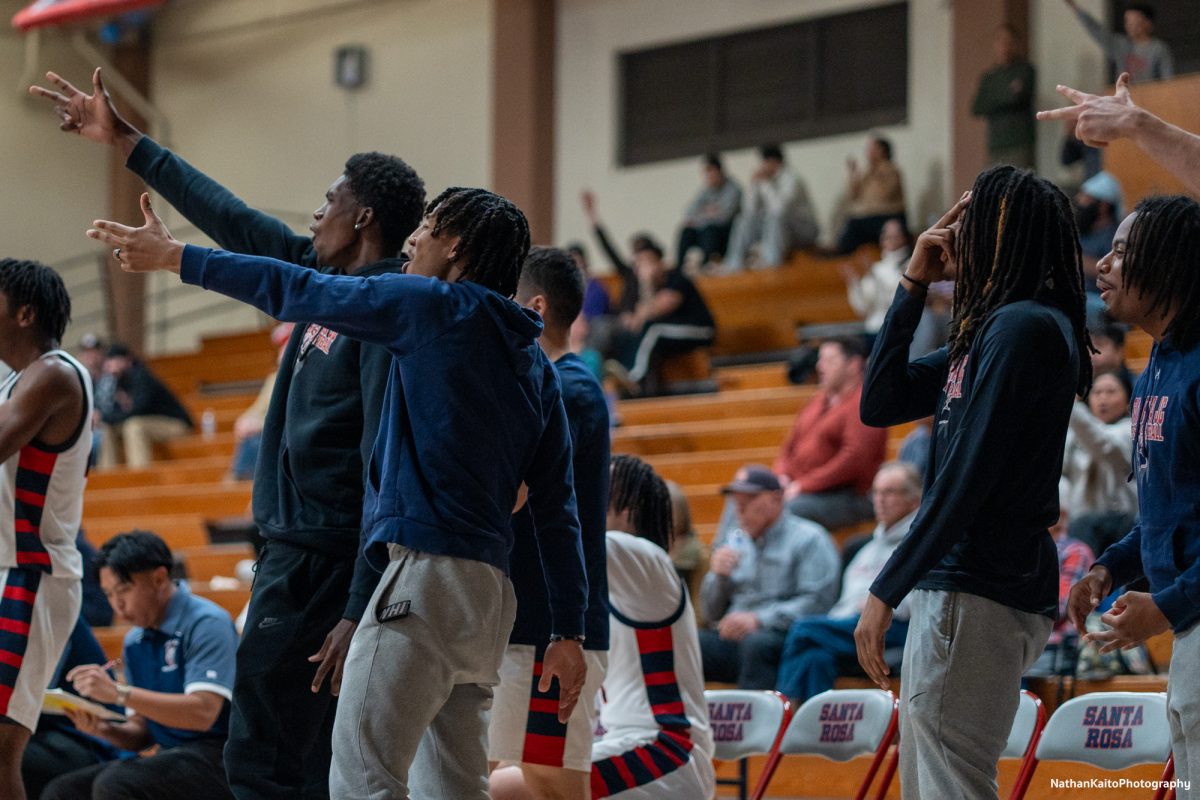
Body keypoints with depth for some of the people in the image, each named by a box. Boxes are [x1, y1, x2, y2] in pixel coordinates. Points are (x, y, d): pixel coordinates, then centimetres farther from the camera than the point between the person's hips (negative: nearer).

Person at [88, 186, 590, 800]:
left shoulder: (435, 307, -3)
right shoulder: (535, 364, 18)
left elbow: (296, 291, 2)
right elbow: (556, 507, 16)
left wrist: (175, 258, 11)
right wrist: (568, 633, 16)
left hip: (428, 572, -9)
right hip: (490, 593, 9)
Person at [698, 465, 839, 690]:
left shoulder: (808, 539, 6)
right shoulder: (731, 542, 25)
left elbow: (817, 602, -9)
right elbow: (710, 614, 23)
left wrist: (759, 619, -16)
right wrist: (718, 577, 3)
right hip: (729, 636, 5)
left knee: (757, 644, -39)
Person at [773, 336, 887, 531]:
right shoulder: (819, 401, 20)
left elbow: (854, 458, -18)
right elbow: (789, 445, 24)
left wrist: (803, 485, -17)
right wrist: (782, 476, 2)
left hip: (847, 497, -8)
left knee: (789, 509, -33)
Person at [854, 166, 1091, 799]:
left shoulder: (1024, 327, -14)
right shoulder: (985, 328, 16)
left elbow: (967, 478, -19)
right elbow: (880, 404, 19)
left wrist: (886, 591, -18)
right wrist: (913, 286, 13)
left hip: (981, 592, -10)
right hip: (954, 583, 10)